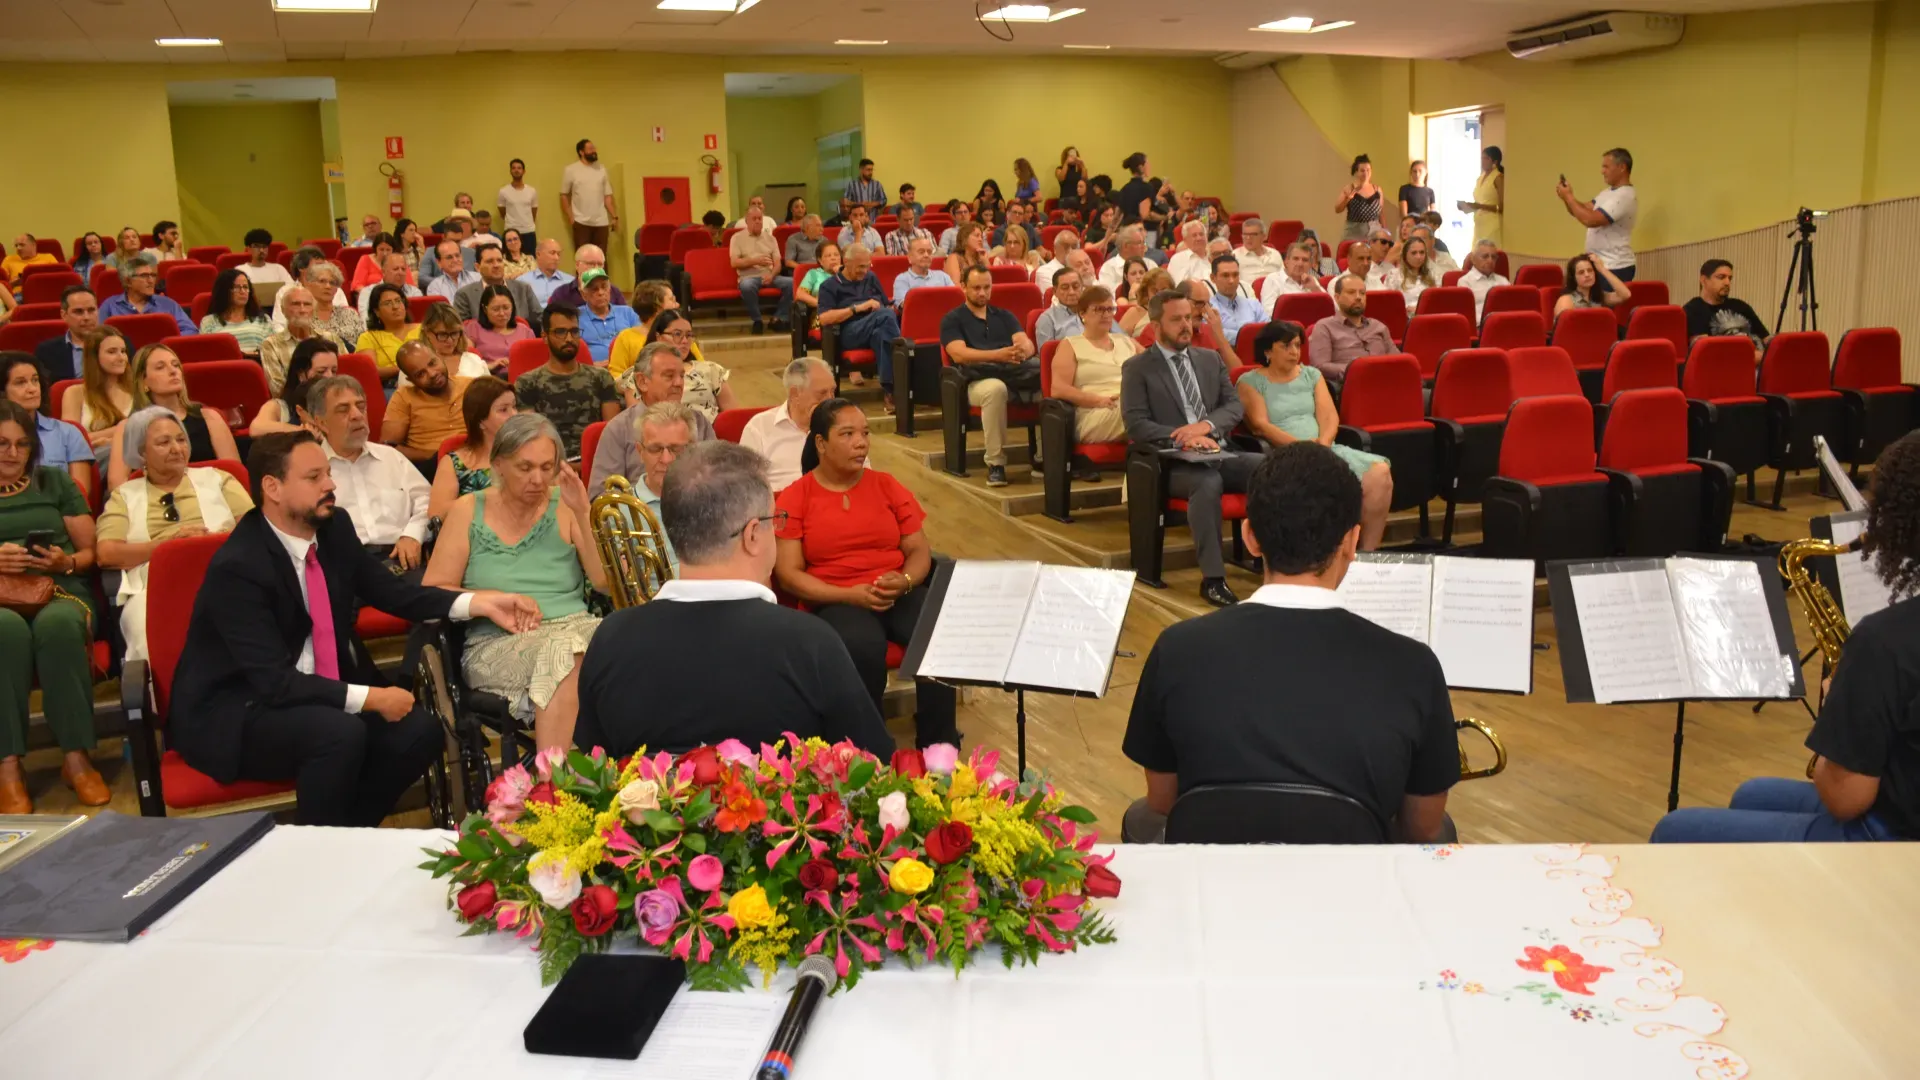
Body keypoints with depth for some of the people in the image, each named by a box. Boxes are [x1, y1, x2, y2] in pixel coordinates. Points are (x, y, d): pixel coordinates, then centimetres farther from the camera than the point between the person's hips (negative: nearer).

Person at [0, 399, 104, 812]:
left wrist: (67, 562, -6)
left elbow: (90, 551, 16)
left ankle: (76, 757, -32)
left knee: (57, 624, -37)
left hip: (60, 590, 1)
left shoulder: (56, 482, 20)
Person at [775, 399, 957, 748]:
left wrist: (904, 581, -13)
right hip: (835, 602, -3)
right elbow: (788, 572, -4)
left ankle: (939, 745, -15)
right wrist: (849, 595, -16)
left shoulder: (887, 486, 12)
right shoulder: (795, 498, 2)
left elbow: (920, 550, 11)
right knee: (863, 648, -38)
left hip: (899, 594, 3)